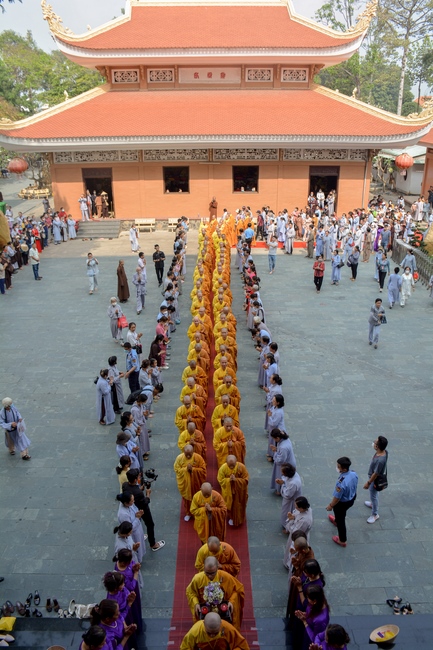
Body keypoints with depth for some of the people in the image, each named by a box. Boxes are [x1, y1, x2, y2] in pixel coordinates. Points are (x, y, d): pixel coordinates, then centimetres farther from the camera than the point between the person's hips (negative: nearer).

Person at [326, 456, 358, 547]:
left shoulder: (341, 482, -43)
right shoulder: (354, 473, -20)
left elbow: (337, 497, -29)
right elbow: (354, 486, 1)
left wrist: (330, 505, -10)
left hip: (342, 503, -7)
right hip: (352, 498, 7)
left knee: (340, 519, 19)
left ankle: (342, 540, 40)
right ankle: (336, 521, 68)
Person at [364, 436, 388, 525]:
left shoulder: (380, 460, -43)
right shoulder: (384, 451, -17)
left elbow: (376, 474, -29)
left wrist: (368, 483, -16)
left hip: (375, 480, -8)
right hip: (373, 476, 8)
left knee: (373, 495, 14)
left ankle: (375, 514, 35)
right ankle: (373, 503, 59)